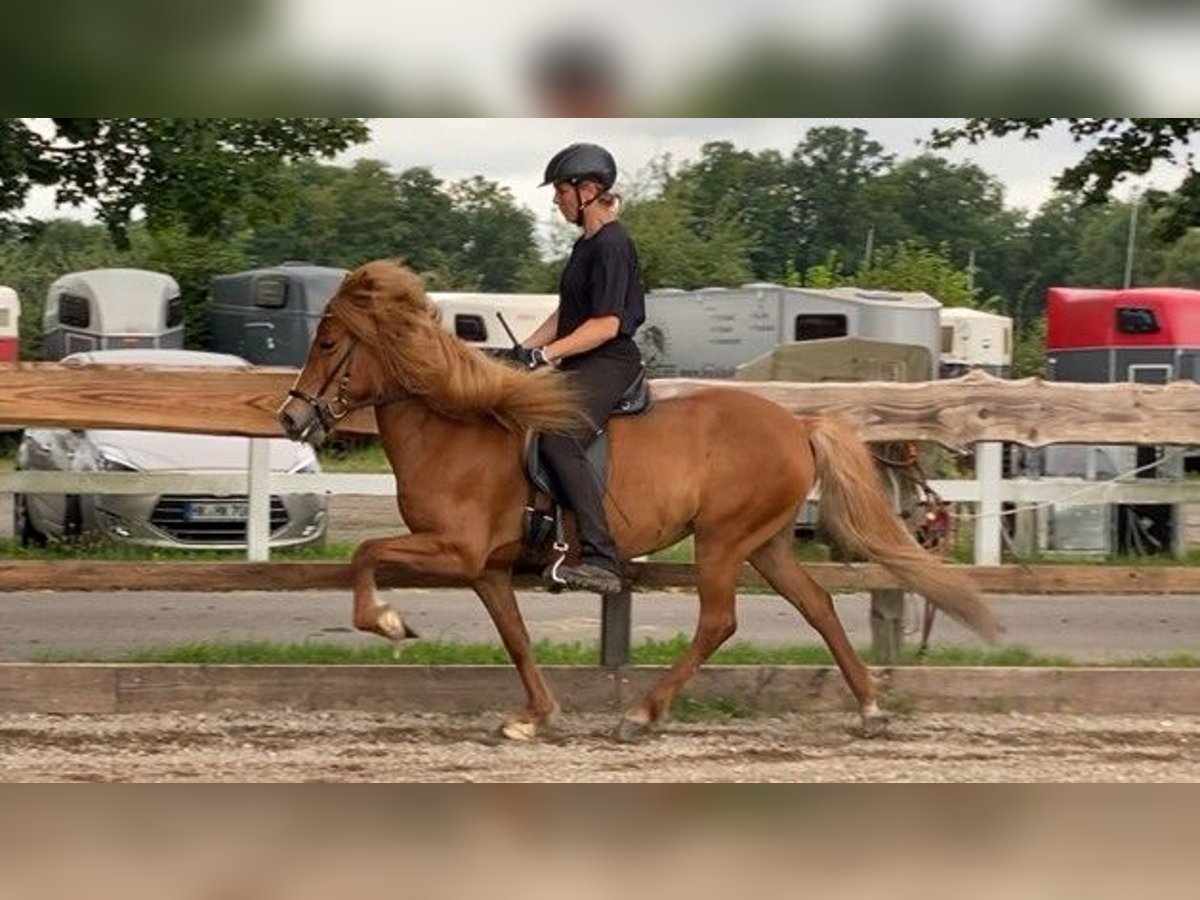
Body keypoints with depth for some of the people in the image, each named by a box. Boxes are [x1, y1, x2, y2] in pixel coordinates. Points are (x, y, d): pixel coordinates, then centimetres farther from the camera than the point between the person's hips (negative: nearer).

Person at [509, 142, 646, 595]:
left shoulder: (612, 245, -13)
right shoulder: (587, 244, 18)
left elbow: (606, 324, -20)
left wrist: (546, 354, -21)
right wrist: (525, 348, 11)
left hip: (609, 363, -11)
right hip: (582, 365, 11)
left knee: (559, 439, -31)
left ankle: (600, 560, -37)